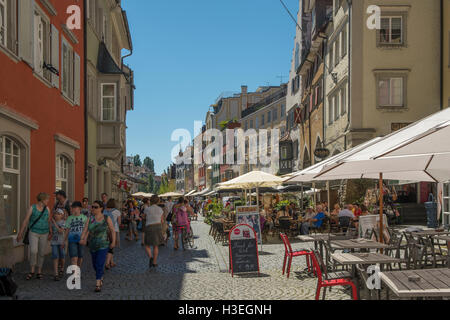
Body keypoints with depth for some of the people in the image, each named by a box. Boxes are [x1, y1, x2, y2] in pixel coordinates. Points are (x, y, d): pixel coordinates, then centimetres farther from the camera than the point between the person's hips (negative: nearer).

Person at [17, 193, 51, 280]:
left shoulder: (47, 208, 0)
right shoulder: (32, 208, -9)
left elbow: (49, 221, 9)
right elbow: (25, 221, -5)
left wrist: (51, 233, 2)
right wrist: (20, 233, -4)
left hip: (44, 234, 3)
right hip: (33, 233, -3)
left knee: (41, 253, 5)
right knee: (33, 251, -19)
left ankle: (39, 273, 17)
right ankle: (32, 271, -4)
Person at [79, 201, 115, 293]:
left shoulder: (107, 218, -6)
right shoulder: (90, 218, 0)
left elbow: (112, 230, 1)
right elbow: (86, 230, -10)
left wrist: (113, 242, -4)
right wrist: (82, 239, -25)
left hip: (103, 245, -4)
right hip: (93, 245, 4)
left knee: (99, 264, -13)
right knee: (95, 264, 16)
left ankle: (98, 285, -10)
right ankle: (101, 276, 43)